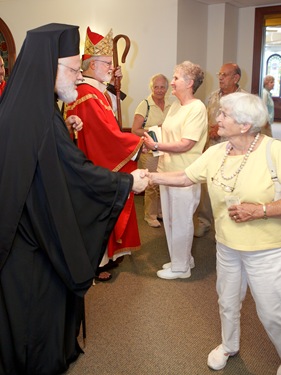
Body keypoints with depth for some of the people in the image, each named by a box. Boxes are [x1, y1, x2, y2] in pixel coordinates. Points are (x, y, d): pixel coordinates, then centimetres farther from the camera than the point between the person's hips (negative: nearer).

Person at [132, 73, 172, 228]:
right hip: (150, 151, -4)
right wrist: (153, 130, -19)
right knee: (152, 185, 2)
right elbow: (135, 130, -9)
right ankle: (150, 215, 19)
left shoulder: (170, 105, 7)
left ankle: (160, 211, 29)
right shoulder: (145, 105, -7)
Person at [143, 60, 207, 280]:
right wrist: (152, 140, -1)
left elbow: (185, 144, -22)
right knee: (170, 220, 18)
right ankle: (183, 259, 36)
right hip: (167, 171, 9)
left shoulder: (197, 108, -15)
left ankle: (181, 267, 23)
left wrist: (156, 145, -18)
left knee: (181, 222, 5)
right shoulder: (175, 106, 11)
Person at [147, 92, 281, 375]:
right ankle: (229, 346, 50)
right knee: (227, 303, 23)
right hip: (227, 246, 5)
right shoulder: (216, 152, -2)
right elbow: (187, 177, 6)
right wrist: (152, 177, -1)